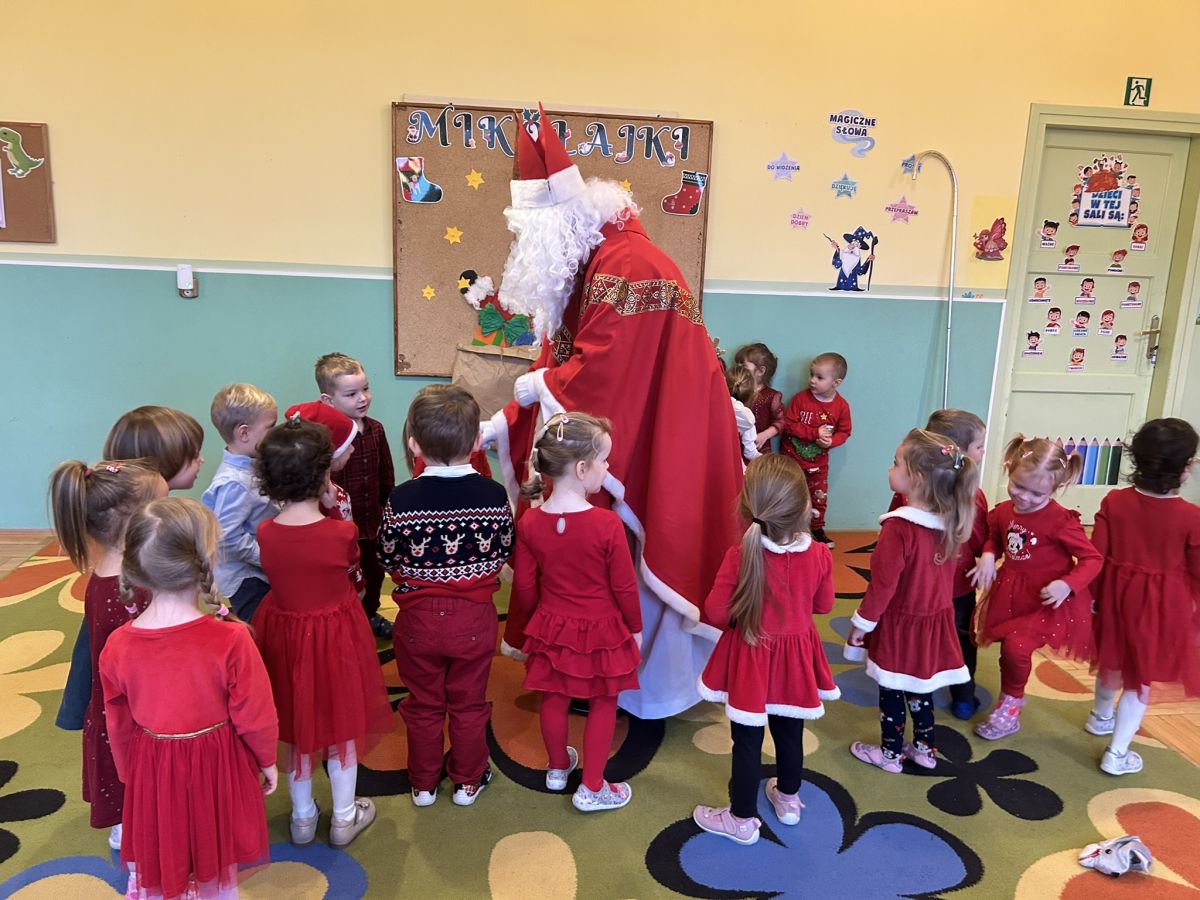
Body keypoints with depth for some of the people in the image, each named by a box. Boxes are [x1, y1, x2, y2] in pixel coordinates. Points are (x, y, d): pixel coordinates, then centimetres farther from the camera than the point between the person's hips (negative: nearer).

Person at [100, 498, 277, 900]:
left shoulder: (118, 646, -17)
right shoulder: (231, 639, -28)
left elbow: (120, 726, -1)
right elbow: (254, 717, -16)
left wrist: (129, 772, 17)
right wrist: (267, 760, 3)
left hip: (152, 771, 2)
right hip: (216, 766, -2)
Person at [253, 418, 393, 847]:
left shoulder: (265, 534, -14)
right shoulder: (341, 532, -24)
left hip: (284, 634, 3)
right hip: (335, 638, -3)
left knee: (296, 729, 21)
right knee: (341, 727, 17)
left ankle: (302, 818, 38)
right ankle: (344, 818, 34)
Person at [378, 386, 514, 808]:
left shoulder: (401, 500, -18)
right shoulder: (494, 496, -16)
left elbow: (388, 559, -6)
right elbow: (504, 553, -3)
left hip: (418, 619, 0)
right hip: (475, 618, 1)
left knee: (423, 705, 20)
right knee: (469, 704, 20)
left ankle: (423, 783, 38)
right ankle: (468, 780, 37)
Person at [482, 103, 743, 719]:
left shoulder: (627, 263, -21)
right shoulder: (582, 263, 10)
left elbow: (599, 367, -26)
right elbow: (564, 357, 10)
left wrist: (540, 387, -8)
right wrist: (505, 423, 2)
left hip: (657, 437, -9)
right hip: (614, 432, 9)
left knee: (639, 558, 3)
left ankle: (651, 686, 23)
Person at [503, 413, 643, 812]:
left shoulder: (529, 523, -12)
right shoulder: (608, 524, -25)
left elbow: (524, 587, -2)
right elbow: (625, 587, -14)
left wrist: (518, 633, 14)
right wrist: (635, 628, 3)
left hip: (551, 629, 4)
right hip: (601, 631, -4)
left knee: (554, 701, 21)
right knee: (602, 706, 15)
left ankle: (558, 767, 44)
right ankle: (592, 788, 26)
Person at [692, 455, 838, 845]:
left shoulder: (739, 556, -25)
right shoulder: (819, 555, -15)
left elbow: (717, 611, -18)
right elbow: (824, 605, 0)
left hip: (750, 659, -3)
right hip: (795, 659, 3)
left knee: (747, 742, 11)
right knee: (790, 734, 24)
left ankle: (742, 820, 26)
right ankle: (788, 800, 46)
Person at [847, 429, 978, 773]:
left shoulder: (898, 528, -27)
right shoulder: (949, 524, -5)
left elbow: (883, 584, -21)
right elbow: (947, 570, 8)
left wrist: (862, 622, -11)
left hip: (900, 624, -7)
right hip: (935, 619, 7)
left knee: (891, 691, 11)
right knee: (920, 687, 22)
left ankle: (890, 753, 26)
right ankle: (924, 748, 36)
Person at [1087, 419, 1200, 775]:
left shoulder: (1114, 501, -12)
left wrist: (1093, 594, 7)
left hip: (1116, 593, 4)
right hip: (1162, 604, -3)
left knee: (1113, 658, 27)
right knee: (1141, 675, 11)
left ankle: (1101, 716, 50)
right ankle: (1116, 754, 18)